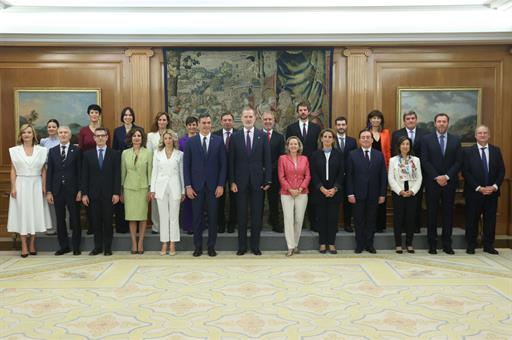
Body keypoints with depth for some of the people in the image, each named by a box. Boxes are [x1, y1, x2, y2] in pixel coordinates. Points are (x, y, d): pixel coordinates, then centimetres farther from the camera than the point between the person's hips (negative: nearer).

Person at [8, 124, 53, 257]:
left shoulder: (41, 150, 4)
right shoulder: (15, 150, 3)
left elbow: (43, 170, 4)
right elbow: (13, 171, 2)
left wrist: (44, 187, -3)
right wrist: (13, 187, -6)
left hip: (36, 185, 1)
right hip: (21, 185, -1)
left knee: (35, 213, 4)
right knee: (22, 214, 2)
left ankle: (32, 244, 16)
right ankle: (24, 246, 8)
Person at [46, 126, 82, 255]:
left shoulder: (76, 151, 0)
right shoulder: (52, 151, 9)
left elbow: (80, 171, -2)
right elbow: (49, 172, 7)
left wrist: (80, 190, -8)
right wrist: (48, 191, 0)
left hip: (72, 189, -3)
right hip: (57, 190, 3)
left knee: (75, 219, 4)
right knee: (60, 219, 8)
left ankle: (76, 246, 14)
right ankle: (64, 246, 18)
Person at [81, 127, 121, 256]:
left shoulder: (115, 154, 3)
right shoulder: (88, 154, 8)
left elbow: (117, 175, -1)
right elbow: (84, 175, 5)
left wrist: (116, 193, -8)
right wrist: (84, 193, -2)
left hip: (108, 193, -1)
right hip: (93, 193, 2)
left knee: (108, 220, 3)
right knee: (96, 221, 6)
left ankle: (107, 247, 12)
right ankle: (98, 246, 16)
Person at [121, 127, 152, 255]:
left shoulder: (147, 153, 1)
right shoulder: (125, 153, 6)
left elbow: (150, 172, 1)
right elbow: (123, 172, 9)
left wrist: (150, 190, -3)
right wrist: (121, 190, 7)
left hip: (143, 188, -1)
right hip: (129, 188, 1)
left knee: (142, 216, 1)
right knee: (131, 217, 2)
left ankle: (140, 242, 10)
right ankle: (134, 243, 10)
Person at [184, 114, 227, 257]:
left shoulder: (218, 141, 3)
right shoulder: (190, 142, 3)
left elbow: (223, 164, 1)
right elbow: (186, 165, 2)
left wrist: (221, 185, -5)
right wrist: (188, 186, -4)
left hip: (213, 185, 0)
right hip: (196, 186, 0)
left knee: (213, 217, 5)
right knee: (197, 217, 5)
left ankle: (211, 246, 16)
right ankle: (198, 246, 16)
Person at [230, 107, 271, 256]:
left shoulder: (262, 136, 3)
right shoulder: (235, 137, 3)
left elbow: (267, 160, 2)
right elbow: (231, 161, 2)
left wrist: (268, 180, -4)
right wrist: (232, 181, -4)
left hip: (257, 180, 0)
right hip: (241, 181, 0)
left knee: (257, 214, 6)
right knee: (241, 215, 7)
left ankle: (255, 246, 16)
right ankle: (242, 246, 16)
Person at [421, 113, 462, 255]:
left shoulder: (455, 140, 7)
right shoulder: (426, 139, 1)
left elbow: (458, 162, 2)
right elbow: (424, 161, -4)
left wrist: (447, 176, -10)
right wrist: (436, 177, -11)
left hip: (450, 182, 2)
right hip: (432, 182, -2)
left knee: (448, 212, 6)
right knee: (432, 213, 2)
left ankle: (447, 244, 13)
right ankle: (432, 244, 9)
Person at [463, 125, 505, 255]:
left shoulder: (496, 151, 8)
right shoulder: (468, 151, -1)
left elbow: (501, 171, 5)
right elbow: (465, 172, -7)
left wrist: (494, 186, -9)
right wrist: (479, 188, -14)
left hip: (492, 191, 3)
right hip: (474, 192, -2)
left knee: (490, 219, 7)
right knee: (472, 219, 4)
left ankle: (488, 245, 17)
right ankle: (471, 245, 14)